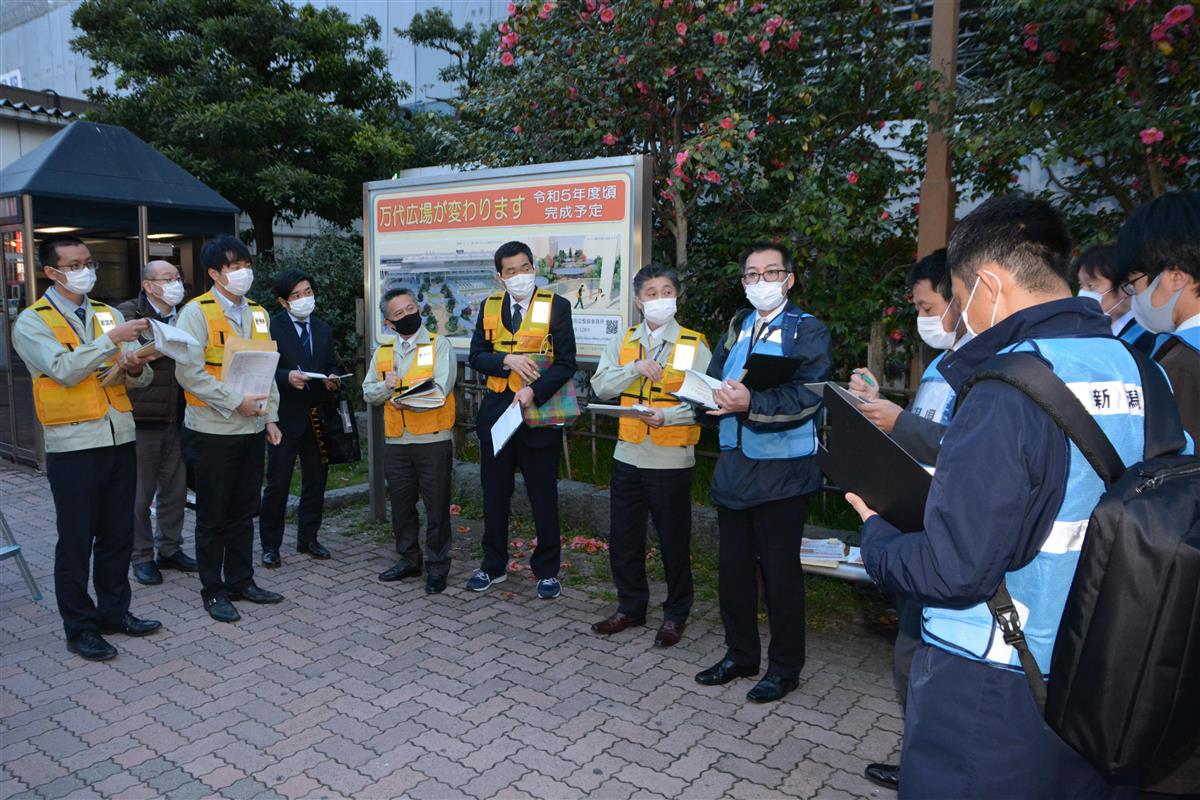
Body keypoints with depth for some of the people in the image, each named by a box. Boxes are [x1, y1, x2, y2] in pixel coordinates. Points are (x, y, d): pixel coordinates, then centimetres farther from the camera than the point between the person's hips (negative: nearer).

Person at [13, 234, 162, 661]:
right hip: (73, 446, -5)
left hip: (120, 438, 5)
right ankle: (80, 627, 16)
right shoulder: (32, 322, -3)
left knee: (118, 534, 13)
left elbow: (142, 377, 7)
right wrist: (112, 339, -24)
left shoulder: (109, 314, 12)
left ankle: (114, 610, 27)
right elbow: (63, 370, -19)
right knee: (76, 540, 4)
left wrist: (136, 367, -15)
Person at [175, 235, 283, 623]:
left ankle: (241, 581, 27)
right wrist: (236, 402, -20)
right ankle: (213, 591, 17)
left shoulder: (258, 313, 11)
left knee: (243, 512, 15)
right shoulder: (197, 312, -10)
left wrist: (270, 415, 8)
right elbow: (189, 372, -17)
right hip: (213, 431, -6)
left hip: (252, 429, 6)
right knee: (213, 516, 5)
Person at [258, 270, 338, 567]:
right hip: (285, 417, -5)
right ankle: (270, 545, 12)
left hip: (317, 417, 5)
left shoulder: (323, 330, 12)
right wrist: (287, 377, -26)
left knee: (316, 481, 11)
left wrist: (332, 380, -6)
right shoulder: (272, 328, -6)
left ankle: (307, 539, 25)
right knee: (278, 484, -1)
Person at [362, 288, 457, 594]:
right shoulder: (383, 352, 12)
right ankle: (409, 560, 31)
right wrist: (387, 386, -10)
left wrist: (408, 400, -22)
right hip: (395, 441, 5)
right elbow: (368, 393, 9)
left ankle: (437, 567, 15)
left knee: (437, 507, 2)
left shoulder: (439, 345, -3)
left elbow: (440, 390, -15)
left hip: (433, 439, -5)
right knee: (401, 505, 15)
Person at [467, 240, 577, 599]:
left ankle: (547, 570, 21)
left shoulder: (556, 306, -5)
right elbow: (476, 356, 3)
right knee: (494, 495, 13)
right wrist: (508, 360, -15)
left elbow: (566, 363, -11)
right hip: (495, 412, 4)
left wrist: (534, 391, -24)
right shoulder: (490, 306, 7)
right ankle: (493, 565, 29)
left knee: (544, 498, 6)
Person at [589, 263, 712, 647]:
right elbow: (601, 387, -2)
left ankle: (676, 613, 25)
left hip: (671, 458, -4)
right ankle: (631, 607, 31)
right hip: (628, 455, 4)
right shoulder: (623, 342, 8)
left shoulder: (694, 345, -3)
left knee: (674, 540, 6)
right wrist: (636, 368, -16)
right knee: (623, 537, 12)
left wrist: (667, 417, -26)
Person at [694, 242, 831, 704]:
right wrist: (718, 394, -16)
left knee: (780, 571, 4)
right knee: (733, 566, 14)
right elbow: (713, 376, 7)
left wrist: (751, 403, -34)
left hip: (782, 471, -6)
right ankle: (740, 655, 32)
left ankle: (785, 667, 22)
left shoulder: (808, 331, -6)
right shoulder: (737, 328, 14)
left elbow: (807, 395, -19)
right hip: (734, 466, 6)